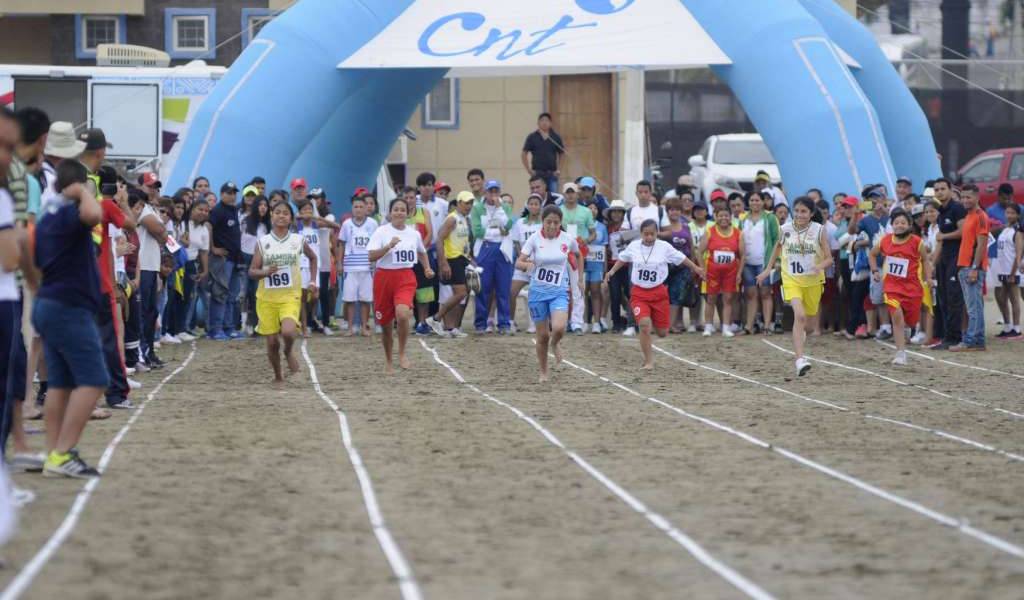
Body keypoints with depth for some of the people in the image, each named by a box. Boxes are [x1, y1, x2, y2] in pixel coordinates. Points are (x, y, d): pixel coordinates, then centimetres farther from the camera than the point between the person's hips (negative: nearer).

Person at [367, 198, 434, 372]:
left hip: (406, 278, 1)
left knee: (402, 314, -27)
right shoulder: (381, 232, -5)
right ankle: (388, 361, 31)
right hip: (384, 277, -1)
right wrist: (389, 246, -26)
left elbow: (422, 252, 26)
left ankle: (402, 353, -7)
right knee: (386, 324, 9)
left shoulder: (414, 233, 6)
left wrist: (427, 268, 11)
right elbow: (371, 256, -16)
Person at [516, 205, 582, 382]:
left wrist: (580, 277, 15)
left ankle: (555, 344, 14)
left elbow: (578, 255, 18)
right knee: (542, 336, 4)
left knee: (559, 328, -23)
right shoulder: (535, 239, -8)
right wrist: (527, 264, -33)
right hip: (538, 291, 0)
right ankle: (543, 373, 24)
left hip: (559, 291, 0)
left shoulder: (568, 239, -4)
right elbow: (518, 263, -11)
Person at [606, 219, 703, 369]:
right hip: (639, 293, -1)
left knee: (662, 332, 6)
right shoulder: (634, 246, -4)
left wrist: (695, 268, 8)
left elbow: (681, 258, 4)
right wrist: (612, 271, 13)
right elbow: (623, 258, 16)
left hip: (658, 292, 1)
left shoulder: (664, 247, -8)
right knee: (644, 324, -22)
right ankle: (649, 361, -12)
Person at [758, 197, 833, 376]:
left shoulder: (819, 230, -8)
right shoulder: (786, 229, -4)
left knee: (808, 317, 18)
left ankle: (800, 332, 57)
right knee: (799, 315, -23)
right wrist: (769, 268, 16)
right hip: (791, 279, -1)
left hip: (813, 280, 1)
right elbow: (778, 247, 17)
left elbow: (829, 259, -6)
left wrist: (820, 266, -27)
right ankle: (800, 359, -28)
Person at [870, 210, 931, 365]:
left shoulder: (916, 242, -7)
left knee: (911, 320, 9)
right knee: (897, 316, -17)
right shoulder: (885, 241, -1)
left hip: (912, 286, 0)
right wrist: (875, 271, 8)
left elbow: (924, 260, 5)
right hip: (892, 286, 0)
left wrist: (928, 279, -5)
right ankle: (901, 353, -15)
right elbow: (873, 254, 18)